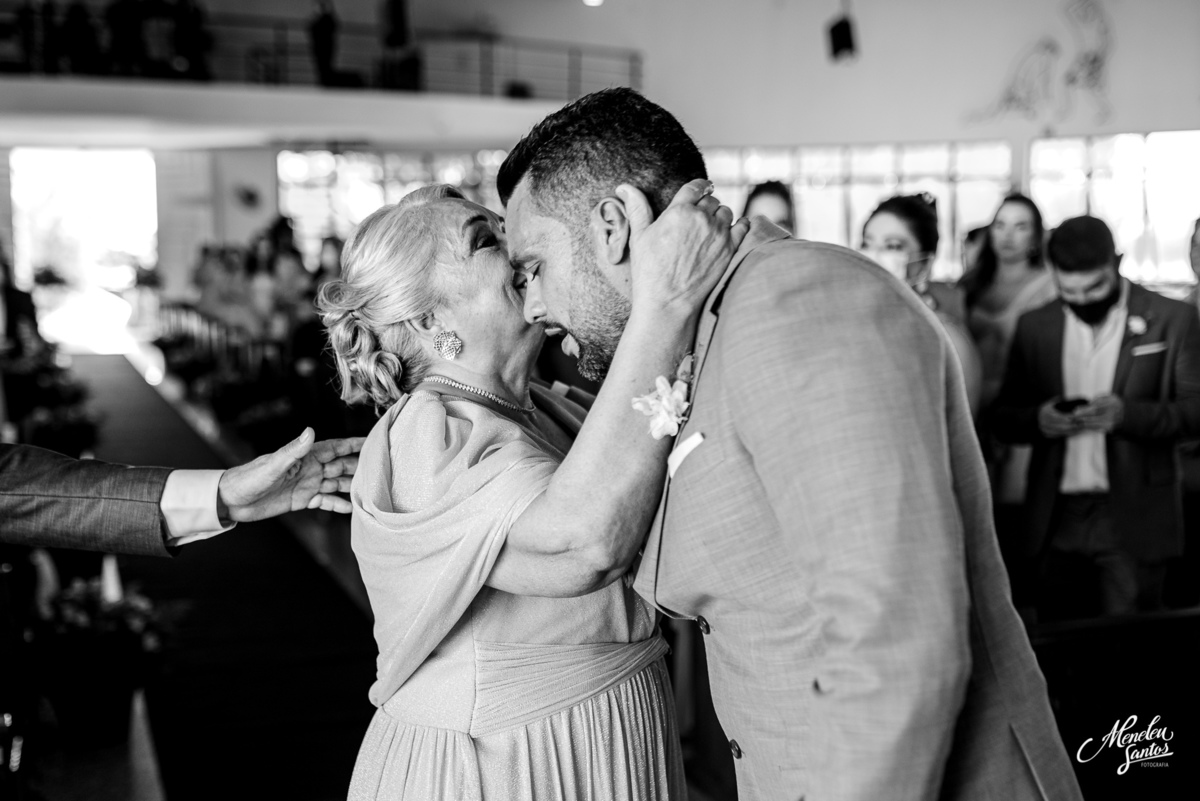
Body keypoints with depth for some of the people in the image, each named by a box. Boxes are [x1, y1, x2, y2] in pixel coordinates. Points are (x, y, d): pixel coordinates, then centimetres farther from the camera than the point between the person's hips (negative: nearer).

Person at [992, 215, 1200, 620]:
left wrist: (1128, 414, -20)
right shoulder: (1035, 326, 9)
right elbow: (1004, 418, 11)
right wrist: (1038, 420, -12)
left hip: (1133, 523, -3)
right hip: (1057, 522, 3)